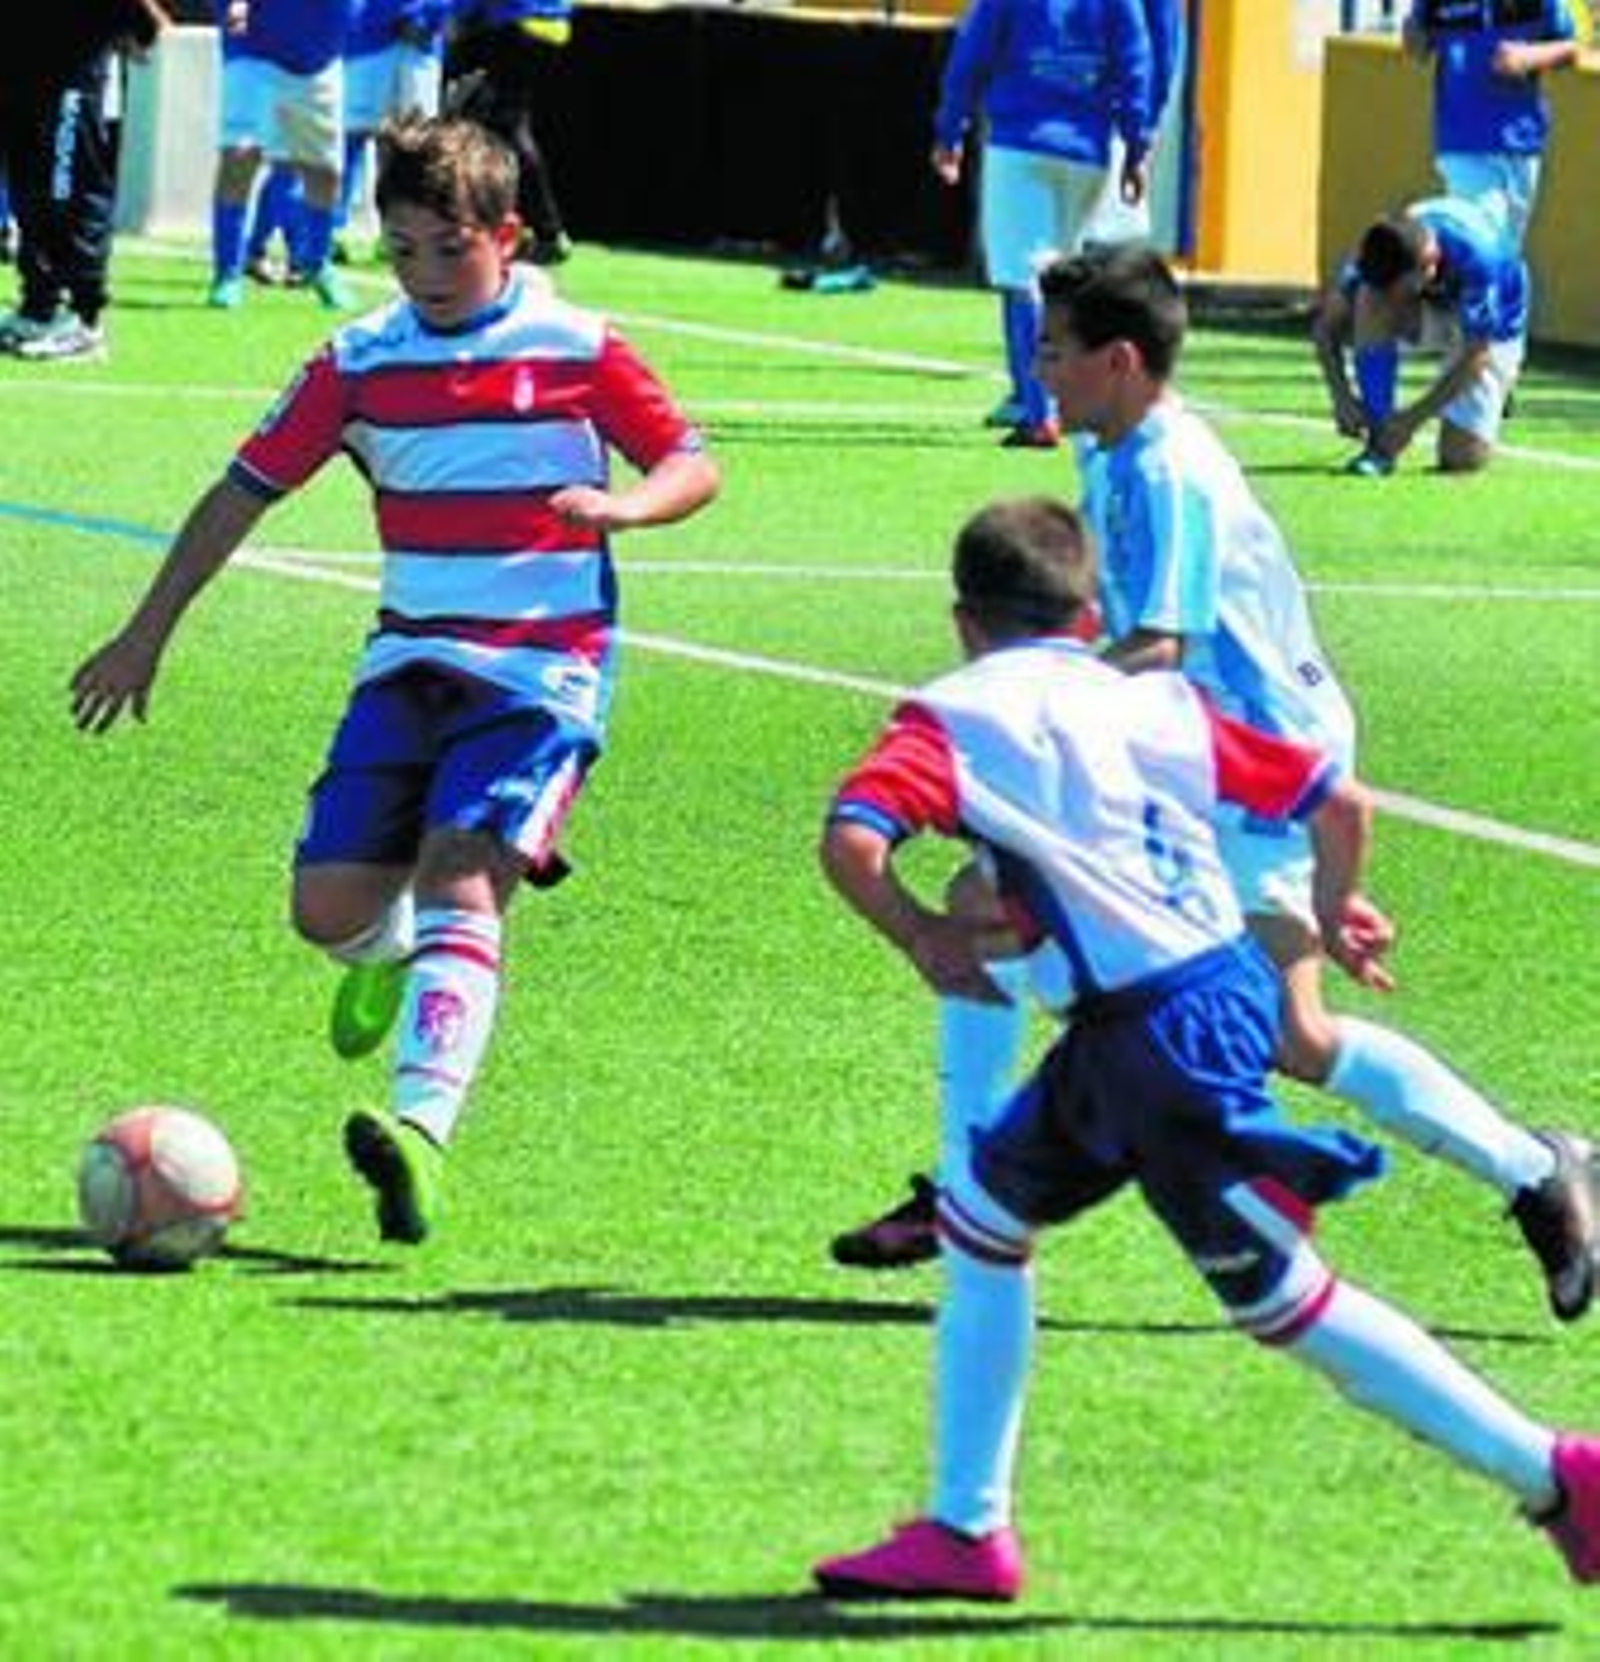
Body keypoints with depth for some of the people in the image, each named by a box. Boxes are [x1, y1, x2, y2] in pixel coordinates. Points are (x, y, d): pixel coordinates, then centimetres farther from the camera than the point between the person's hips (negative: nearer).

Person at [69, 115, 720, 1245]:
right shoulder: (360, 363, 4)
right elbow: (248, 489, 10)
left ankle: (422, 1125, -37)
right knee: (328, 908, -3)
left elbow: (695, 467, 1)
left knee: (460, 883, -23)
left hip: (542, 674, -4)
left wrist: (620, 505, -23)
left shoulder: (577, 351, -4)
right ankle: (393, 953, 35)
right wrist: (147, 637, 11)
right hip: (410, 667, 4)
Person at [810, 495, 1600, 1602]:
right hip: (1229, 982, 7)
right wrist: (1334, 914, 29)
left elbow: (852, 840, -20)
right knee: (983, 1217, 19)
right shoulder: (1157, 702, 12)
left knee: (1283, 1300, 2)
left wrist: (922, 936, -1)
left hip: (1158, 1036, -7)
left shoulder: (953, 720, -3)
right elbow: (1341, 802, 10)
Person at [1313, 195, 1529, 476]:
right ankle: (1379, 441, -21)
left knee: (1463, 457, -14)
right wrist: (1341, 395, -31)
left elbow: (1476, 354, -33)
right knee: (1369, 302, -32)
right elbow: (1327, 324, -17)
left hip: (1488, 328, -3)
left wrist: (1414, 418, -34)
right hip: (1432, 314, 3)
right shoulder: (1381, 253, -29)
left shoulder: (1478, 257, -40)